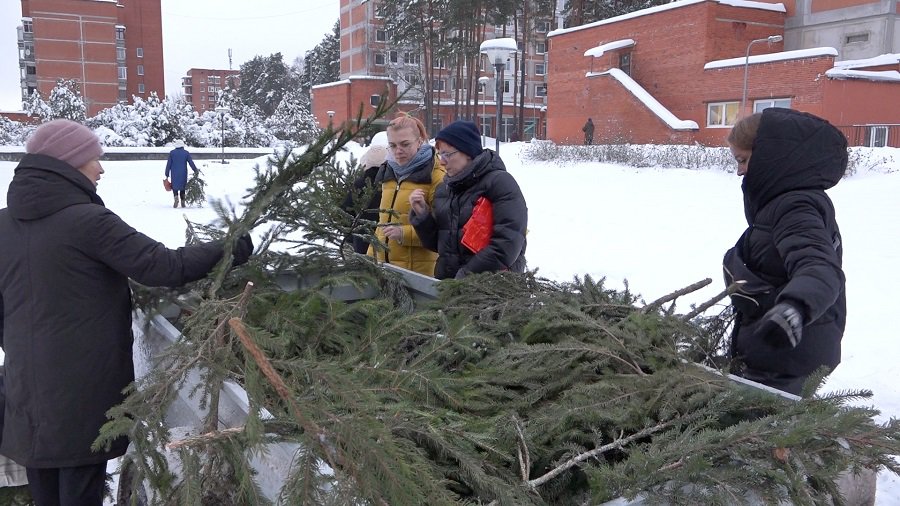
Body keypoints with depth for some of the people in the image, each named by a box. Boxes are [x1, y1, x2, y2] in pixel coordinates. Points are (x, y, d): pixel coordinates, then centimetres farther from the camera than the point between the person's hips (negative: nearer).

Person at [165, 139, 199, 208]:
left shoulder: (172, 153, 0)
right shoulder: (186, 153, -1)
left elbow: (168, 164, -1)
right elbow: (191, 163, -3)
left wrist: (167, 175, 3)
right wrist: (196, 171, 12)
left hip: (174, 174, -1)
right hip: (183, 174, 1)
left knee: (175, 186, 9)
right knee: (182, 187, 12)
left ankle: (176, 197, -19)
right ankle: (183, 202, 9)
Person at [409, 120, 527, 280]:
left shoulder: (499, 182, -8)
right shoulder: (444, 189, 14)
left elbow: (508, 241, -17)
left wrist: (468, 274, -19)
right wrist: (422, 215, 0)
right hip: (447, 282, 6)